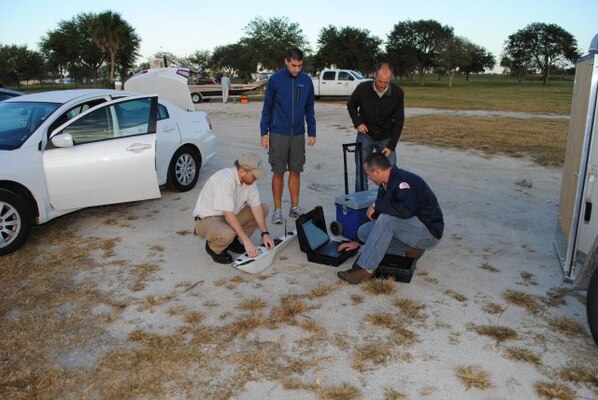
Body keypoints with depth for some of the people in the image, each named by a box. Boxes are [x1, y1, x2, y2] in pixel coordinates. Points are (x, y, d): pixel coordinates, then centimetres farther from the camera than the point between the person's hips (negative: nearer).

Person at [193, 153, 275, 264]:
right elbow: (229, 215, -34)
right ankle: (213, 247, -2)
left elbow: (256, 207, -4)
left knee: (263, 209, 0)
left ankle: (234, 240, 6)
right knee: (227, 234, -39)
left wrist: (264, 233, -12)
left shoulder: (249, 179, -7)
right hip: (207, 218, -8)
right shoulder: (225, 180, -31)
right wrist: (247, 241, -34)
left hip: (230, 215, 8)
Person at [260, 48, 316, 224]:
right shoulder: (275, 79, -5)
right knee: (278, 172, 1)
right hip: (278, 134, -3)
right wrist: (264, 133, -4)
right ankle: (277, 209, 11)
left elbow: (309, 109, 11)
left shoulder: (307, 81, 4)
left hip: (298, 134, 3)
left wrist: (312, 133, 8)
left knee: (295, 171, 8)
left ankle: (295, 207, 19)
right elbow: (267, 107, 0)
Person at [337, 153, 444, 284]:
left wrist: (376, 206, -24)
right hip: (409, 226, 9)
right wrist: (358, 241, 15)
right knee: (364, 231, -2)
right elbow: (376, 217, 14)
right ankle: (410, 249, 1)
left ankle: (365, 270, -27)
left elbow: (405, 210, -39)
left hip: (429, 232, -9)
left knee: (386, 219, -32)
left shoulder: (404, 180, -22)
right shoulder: (385, 184, 6)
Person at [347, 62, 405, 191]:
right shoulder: (363, 88, -16)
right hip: (365, 136, 0)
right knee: (361, 174, 1)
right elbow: (351, 106, 4)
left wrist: (391, 146, -13)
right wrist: (357, 122, -12)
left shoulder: (398, 93, -15)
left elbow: (399, 120, -9)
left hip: (386, 138, 1)